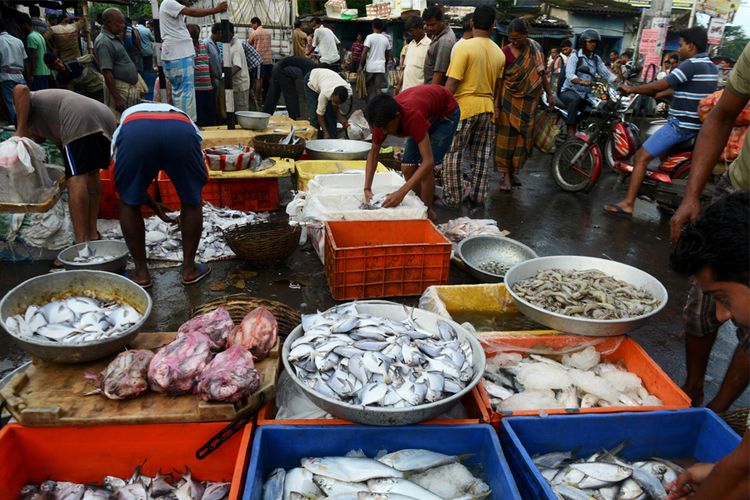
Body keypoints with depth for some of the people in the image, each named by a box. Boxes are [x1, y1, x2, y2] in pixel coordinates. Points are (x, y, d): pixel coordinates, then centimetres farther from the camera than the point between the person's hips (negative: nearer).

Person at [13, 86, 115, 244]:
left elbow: (21, 89, 0)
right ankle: (93, 234, 21)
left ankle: (82, 244, -19)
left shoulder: (31, 102, 24)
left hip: (81, 120, -8)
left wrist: (20, 131, 1)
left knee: (76, 178, -12)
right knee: (92, 175, 20)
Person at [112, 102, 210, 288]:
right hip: (181, 131, 0)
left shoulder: (128, 116, 44)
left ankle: (141, 272, 29)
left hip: (135, 132, 0)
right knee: (192, 202, 23)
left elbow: (127, 180, 44)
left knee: (128, 202, 23)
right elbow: (196, 175, 46)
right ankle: (189, 268, 31)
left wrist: (154, 206, 59)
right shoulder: (182, 115, 46)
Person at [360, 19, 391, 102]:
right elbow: (388, 55, 13)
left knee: (370, 89, 8)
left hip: (370, 67, -2)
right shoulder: (385, 39, 7)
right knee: (379, 89, 1)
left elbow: (364, 52, -11)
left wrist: (361, 65, -3)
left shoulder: (370, 37, -5)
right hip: (381, 67, 2)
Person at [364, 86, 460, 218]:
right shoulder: (383, 118, -25)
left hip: (446, 113, -6)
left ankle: (427, 214, -1)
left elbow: (428, 161, -46)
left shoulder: (413, 116, -44)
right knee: (407, 168, -4)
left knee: (424, 168, -18)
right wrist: (367, 189, -23)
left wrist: (401, 192, -53)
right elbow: (373, 153, -12)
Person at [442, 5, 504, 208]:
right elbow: (498, 85, 13)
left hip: (464, 106, -5)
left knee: (453, 153, 4)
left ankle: (452, 197, 6)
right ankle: (478, 195, 19)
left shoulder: (464, 47, -11)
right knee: (482, 155, 12)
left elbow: (452, 83, -15)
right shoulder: (499, 53, 7)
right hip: (487, 108, 6)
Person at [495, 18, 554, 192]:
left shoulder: (536, 48, 1)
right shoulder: (505, 52, -10)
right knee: (507, 136, -1)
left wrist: (549, 94, 13)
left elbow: (542, 73, 11)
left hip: (529, 101, 4)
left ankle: (514, 171, 21)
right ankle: (505, 174, 6)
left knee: (524, 137, 8)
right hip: (509, 99, -4)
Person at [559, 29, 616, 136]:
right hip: (570, 90, -6)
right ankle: (571, 130, -37)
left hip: (586, 93, 6)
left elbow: (606, 73, 5)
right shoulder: (575, 56, -7)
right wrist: (581, 81, -42)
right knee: (575, 100, -39)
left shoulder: (596, 58, 13)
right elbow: (569, 74, -23)